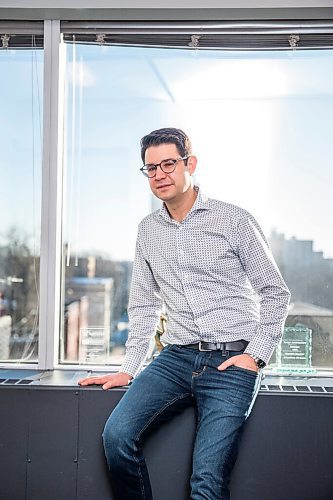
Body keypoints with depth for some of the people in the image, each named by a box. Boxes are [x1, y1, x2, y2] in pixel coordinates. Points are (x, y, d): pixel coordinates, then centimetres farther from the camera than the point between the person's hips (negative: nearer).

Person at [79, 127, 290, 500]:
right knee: (117, 435, -19)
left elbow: (275, 293, 3)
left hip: (233, 361, -4)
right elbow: (143, 305, 19)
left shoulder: (234, 221, 0)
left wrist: (256, 355, -7)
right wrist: (129, 370, 12)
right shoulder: (148, 231, 14)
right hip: (177, 357, 4)